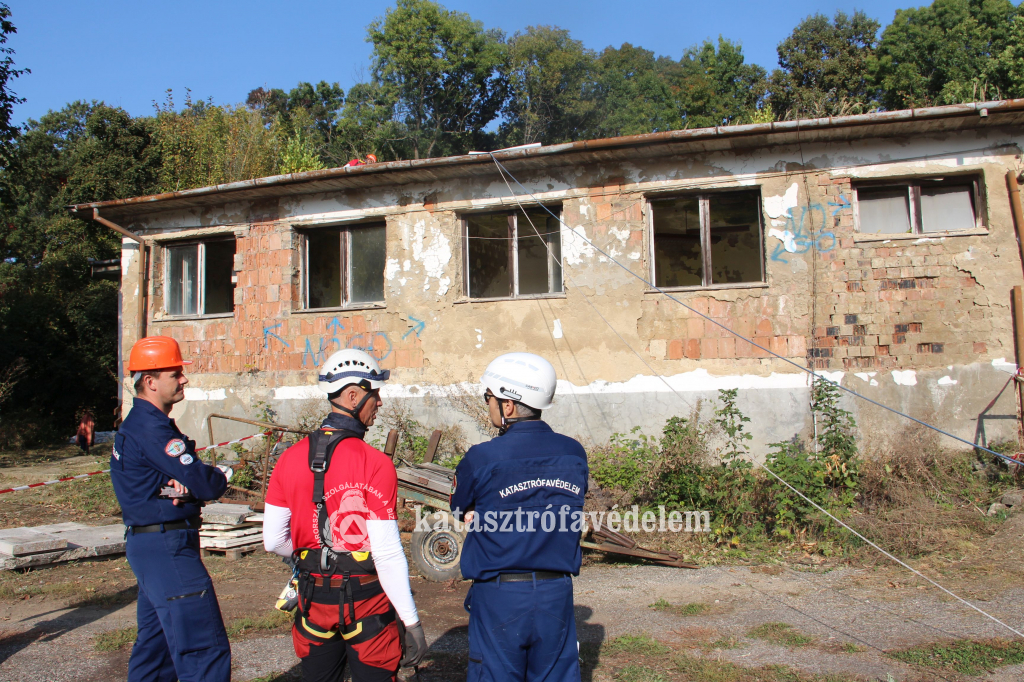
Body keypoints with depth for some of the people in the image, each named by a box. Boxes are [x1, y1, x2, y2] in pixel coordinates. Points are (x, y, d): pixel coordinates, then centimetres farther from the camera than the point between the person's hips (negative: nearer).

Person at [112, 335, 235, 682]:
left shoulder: (138, 423, 15)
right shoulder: (151, 427, -18)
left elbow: (184, 470, 13)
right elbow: (205, 484, -22)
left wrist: (181, 482, -11)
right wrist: (223, 474, 0)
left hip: (147, 545, 11)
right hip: (166, 548, -11)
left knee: (156, 643, 20)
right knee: (205, 650, -11)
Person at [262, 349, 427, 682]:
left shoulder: (291, 457, -3)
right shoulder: (375, 463, -18)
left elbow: (273, 540, 1)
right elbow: (387, 553, -19)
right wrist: (412, 623, -11)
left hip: (314, 600, 5)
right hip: (366, 597, -4)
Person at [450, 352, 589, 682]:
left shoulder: (482, 458, -13)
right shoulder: (574, 453, -1)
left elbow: (460, 511, 4)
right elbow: (568, 515, 9)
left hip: (499, 595, -3)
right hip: (557, 593, 4)